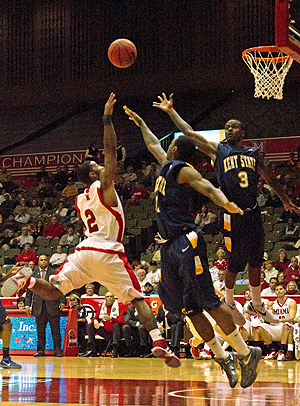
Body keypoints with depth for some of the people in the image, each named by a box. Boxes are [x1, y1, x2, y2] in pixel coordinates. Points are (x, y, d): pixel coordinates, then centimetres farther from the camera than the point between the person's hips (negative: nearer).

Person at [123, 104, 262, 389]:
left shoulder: (183, 170, -6)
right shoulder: (166, 165, 19)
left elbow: (209, 188, -23)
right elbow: (153, 144, 39)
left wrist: (225, 203, -42)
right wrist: (140, 123, 51)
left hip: (186, 241, -9)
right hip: (170, 245, 9)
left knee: (206, 300, -12)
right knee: (187, 307, 4)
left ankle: (245, 353, -8)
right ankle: (222, 357, 7)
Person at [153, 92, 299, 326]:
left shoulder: (253, 153, 14)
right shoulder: (218, 151, 4)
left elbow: (270, 179, 24)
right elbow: (189, 133, 0)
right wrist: (171, 111, -1)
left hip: (253, 213, 4)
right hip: (232, 216, -4)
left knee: (256, 261, 11)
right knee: (235, 263, 0)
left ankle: (256, 304, 26)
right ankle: (229, 304, 19)